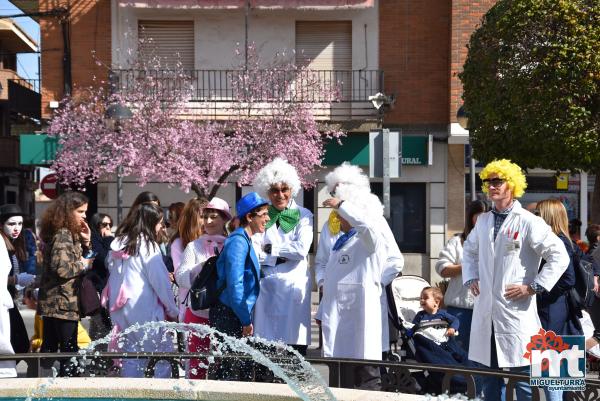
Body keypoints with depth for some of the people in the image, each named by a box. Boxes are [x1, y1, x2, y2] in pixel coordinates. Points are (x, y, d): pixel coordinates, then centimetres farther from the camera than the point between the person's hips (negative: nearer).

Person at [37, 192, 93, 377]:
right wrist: (82, 264, -12)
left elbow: (85, 258, 17)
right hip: (63, 303, -10)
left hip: (51, 302, 10)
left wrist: (86, 241, 3)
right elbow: (61, 268, -27)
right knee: (70, 349, -6)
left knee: (49, 347, 14)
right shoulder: (63, 235, -15)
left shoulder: (70, 233, 14)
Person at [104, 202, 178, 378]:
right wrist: (172, 311, 0)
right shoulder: (148, 245, -10)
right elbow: (160, 281, -10)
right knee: (164, 356, 0)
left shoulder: (118, 243, 11)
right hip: (144, 310, -7)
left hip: (120, 310, 7)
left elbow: (111, 271, 12)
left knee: (132, 358, 12)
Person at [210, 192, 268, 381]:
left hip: (236, 316, 10)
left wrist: (246, 319, 16)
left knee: (244, 372, 12)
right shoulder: (238, 241, -15)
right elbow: (234, 285, -20)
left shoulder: (245, 240, 15)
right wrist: (246, 320, -16)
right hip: (228, 315, -10)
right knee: (229, 371, -5)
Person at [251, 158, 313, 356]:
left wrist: (270, 248, -2)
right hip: (266, 287, 1)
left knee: (296, 347, -5)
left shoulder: (303, 215, 6)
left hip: (294, 286, -1)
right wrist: (281, 257, -9)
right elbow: (253, 252, 0)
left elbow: (301, 250, -8)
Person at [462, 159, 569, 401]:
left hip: (516, 313, -6)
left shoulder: (528, 222, -6)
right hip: (486, 313, 6)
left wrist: (533, 287, -11)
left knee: (522, 379, -2)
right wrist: (471, 278, 17)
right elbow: (469, 250, 32)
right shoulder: (483, 221, 13)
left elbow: (559, 257, -9)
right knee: (490, 380, 13)